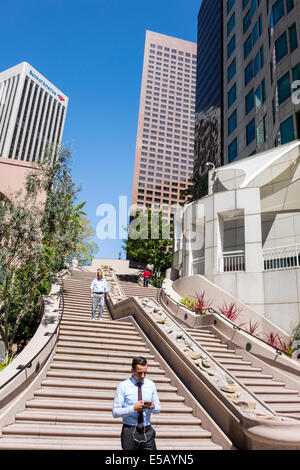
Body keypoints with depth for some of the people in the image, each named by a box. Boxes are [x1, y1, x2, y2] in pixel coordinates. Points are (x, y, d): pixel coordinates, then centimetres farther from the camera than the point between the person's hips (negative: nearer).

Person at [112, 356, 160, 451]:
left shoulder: (151, 385, 5)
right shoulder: (123, 386, -7)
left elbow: (158, 408, 12)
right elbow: (115, 412, -10)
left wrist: (153, 407, -11)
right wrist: (133, 408, -23)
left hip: (147, 432, 3)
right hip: (130, 432, -3)